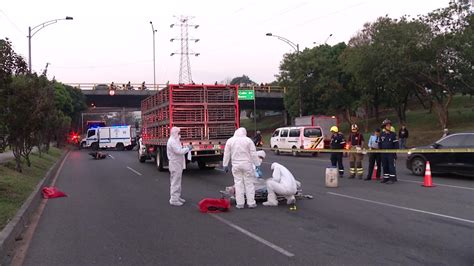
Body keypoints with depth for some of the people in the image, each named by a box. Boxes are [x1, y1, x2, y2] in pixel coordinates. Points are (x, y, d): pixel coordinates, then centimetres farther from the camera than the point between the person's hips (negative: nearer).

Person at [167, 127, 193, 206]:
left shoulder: (175, 140, 16)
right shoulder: (172, 141, -18)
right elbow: (179, 151, -25)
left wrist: (186, 148, 6)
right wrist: (188, 148, -15)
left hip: (177, 164, 11)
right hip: (175, 164, -11)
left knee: (177, 182, 17)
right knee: (175, 182, -7)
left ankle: (177, 197, 26)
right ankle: (174, 199, -3)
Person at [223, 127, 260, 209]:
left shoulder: (230, 141, 3)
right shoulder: (248, 140, -4)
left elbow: (226, 154, 5)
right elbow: (253, 154, -4)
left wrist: (225, 165, 12)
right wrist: (257, 164, 2)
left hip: (236, 165, 2)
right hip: (247, 165, -2)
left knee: (238, 183, 7)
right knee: (249, 183, 5)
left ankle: (240, 203, 8)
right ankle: (251, 203, 8)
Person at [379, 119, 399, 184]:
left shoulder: (393, 134, -2)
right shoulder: (382, 134, 9)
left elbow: (396, 144, -3)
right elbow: (380, 143, 18)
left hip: (391, 153, -4)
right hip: (383, 153, 4)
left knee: (391, 166, -7)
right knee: (385, 166, 10)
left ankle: (392, 178, -5)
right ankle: (386, 178, 20)